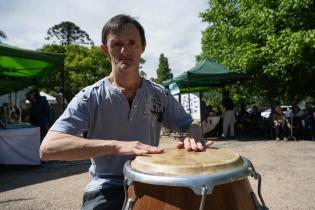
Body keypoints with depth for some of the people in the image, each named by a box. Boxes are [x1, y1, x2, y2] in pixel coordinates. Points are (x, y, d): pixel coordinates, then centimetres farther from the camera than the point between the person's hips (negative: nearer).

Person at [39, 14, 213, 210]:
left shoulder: (160, 95, 2)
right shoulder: (90, 97, -9)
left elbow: (191, 125, 8)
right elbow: (47, 148, -19)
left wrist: (194, 137, -19)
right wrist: (116, 146, -33)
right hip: (106, 190, -2)